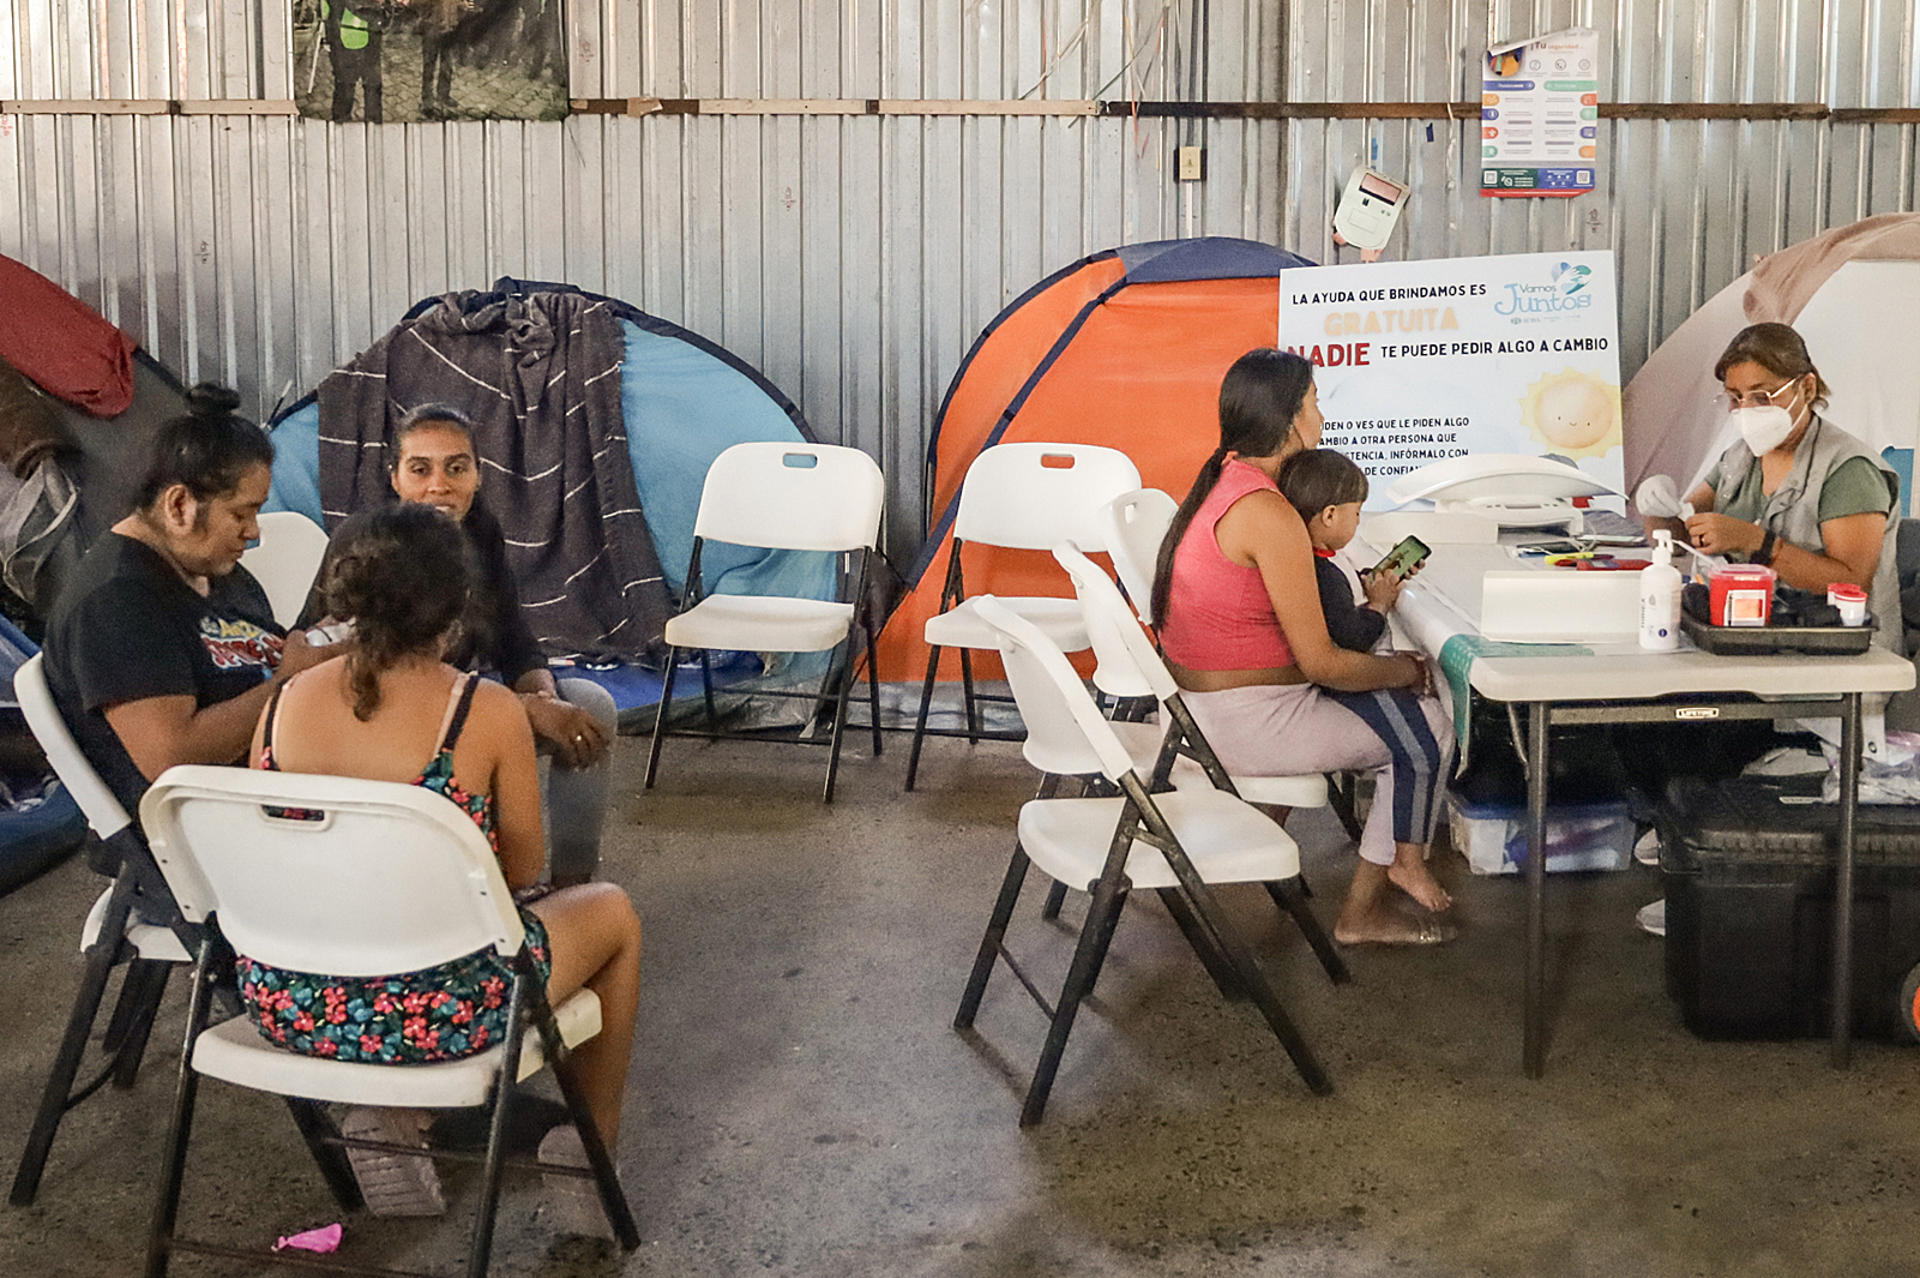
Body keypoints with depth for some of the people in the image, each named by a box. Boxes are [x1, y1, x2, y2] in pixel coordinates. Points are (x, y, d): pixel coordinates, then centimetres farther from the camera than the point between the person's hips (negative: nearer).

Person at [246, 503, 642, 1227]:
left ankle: (388, 1117, 21)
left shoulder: (284, 701, -1)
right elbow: (523, 868, -2)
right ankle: (595, 1149, 34)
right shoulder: (486, 712, -14)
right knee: (612, 912, 24)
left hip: (286, 1005, 5)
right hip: (433, 1016, -5)